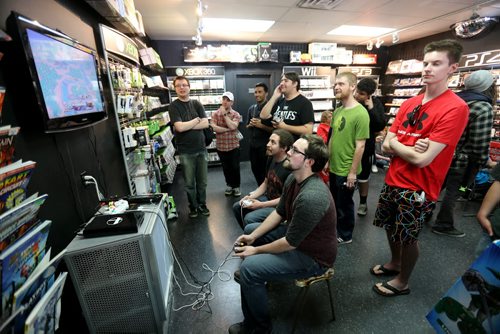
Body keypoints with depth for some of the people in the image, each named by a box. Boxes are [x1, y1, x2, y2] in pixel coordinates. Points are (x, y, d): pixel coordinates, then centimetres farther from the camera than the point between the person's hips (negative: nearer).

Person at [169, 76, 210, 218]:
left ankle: (202, 204, 31)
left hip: (201, 149, 3)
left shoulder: (197, 104, 7)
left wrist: (186, 126, -12)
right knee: (189, 183, 8)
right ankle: (193, 206, 27)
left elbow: (205, 123, -5)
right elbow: (179, 127, -17)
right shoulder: (173, 106, -3)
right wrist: (197, 120, -5)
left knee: (202, 181, 12)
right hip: (186, 151, -3)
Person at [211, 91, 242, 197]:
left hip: (234, 146, -1)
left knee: (235, 167, 5)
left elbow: (232, 126, -21)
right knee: (226, 168, 14)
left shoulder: (236, 114, -3)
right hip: (221, 146, 2)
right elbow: (214, 128, -14)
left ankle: (236, 186, 23)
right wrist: (228, 129, -15)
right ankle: (229, 185, 32)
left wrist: (225, 114, -15)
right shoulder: (215, 114, 0)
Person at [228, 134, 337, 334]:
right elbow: (279, 212, 4)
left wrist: (256, 250, -12)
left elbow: (290, 243, -26)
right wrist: (253, 236, -3)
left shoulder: (311, 197, -35)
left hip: (312, 257, -9)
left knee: (249, 268, -20)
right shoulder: (293, 179, -7)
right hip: (295, 233, 9)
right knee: (250, 229, 15)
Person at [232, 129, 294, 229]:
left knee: (249, 219, -24)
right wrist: (250, 196, -3)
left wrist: (261, 205, -19)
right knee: (237, 207, 7)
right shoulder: (271, 159, 1)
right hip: (267, 197, 9)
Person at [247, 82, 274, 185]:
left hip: (265, 145, -6)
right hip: (252, 145, 6)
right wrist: (250, 125, -3)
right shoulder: (251, 108, 10)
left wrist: (261, 125, -21)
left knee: (264, 171, 2)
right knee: (255, 169, 15)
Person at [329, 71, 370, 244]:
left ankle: (345, 235, 33)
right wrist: (328, 160, 12)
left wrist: (352, 172, -17)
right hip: (334, 167, 7)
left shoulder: (360, 113, -18)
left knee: (344, 204, 11)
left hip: (346, 170, -7)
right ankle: (335, 228, 43)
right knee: (335, 202, 22)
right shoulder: (338, 111, 5)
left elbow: (360, 146, -19)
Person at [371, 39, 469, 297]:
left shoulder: (455, 108, -18)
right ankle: (394, 263, 49)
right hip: (392, 181, 7)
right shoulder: (408, 104, 4)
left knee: (408, 237, 11)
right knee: (391, 227, 22)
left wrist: (395, 142, -8)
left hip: (417, 188, -6)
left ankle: (402, 282, 36)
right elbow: (386, 146, 1)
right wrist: (411, 148, -18)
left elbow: (422, 159, -24)